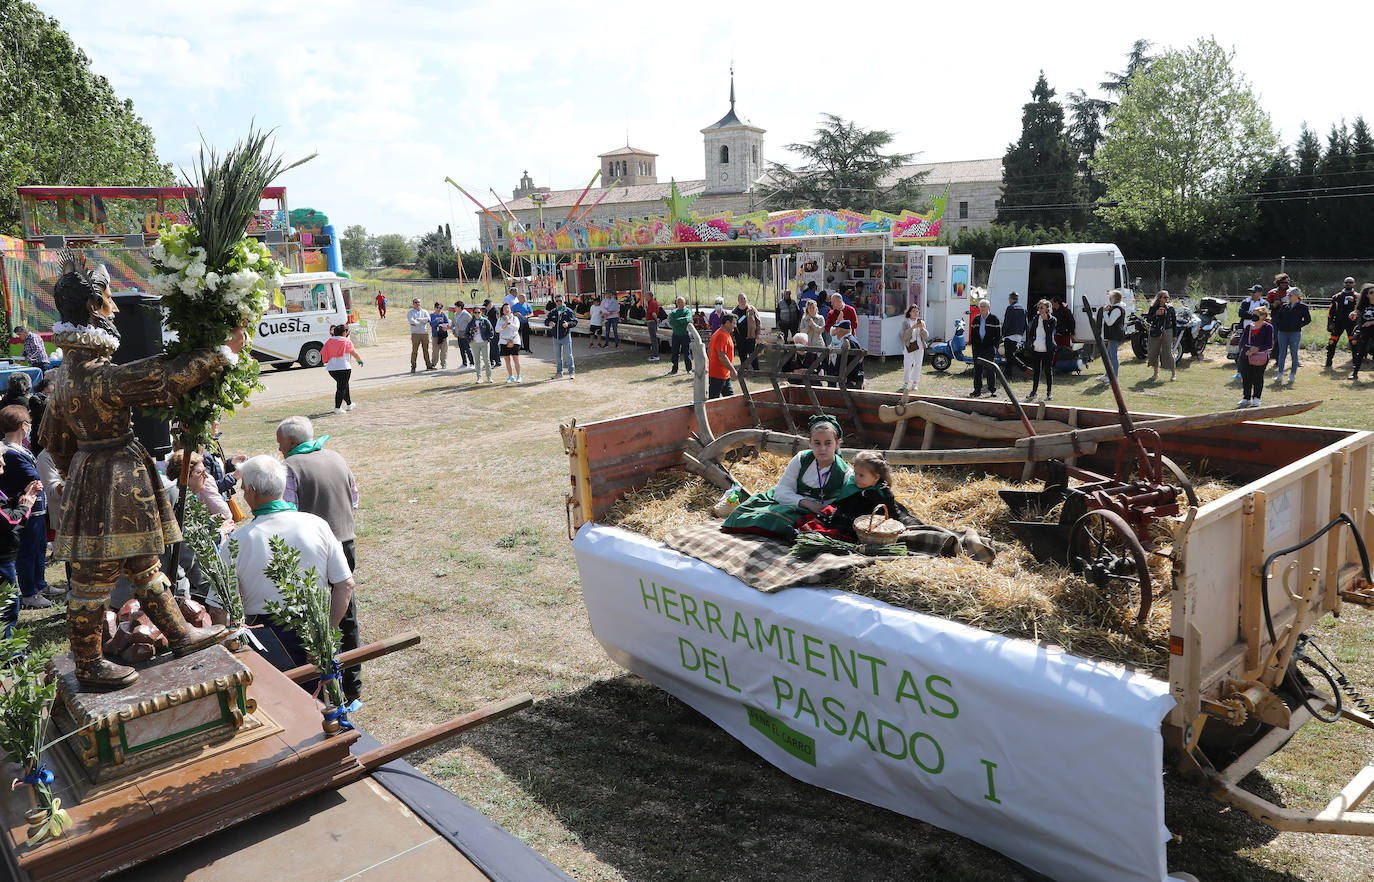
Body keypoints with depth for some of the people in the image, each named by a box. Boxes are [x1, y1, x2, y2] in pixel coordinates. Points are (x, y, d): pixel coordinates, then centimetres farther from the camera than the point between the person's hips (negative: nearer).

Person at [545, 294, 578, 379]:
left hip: (566, 336, -4)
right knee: (557, 356, 11)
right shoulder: (552, 312, 9)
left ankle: (571, 372, 2)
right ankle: (559, 372, 23)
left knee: (569, 355, -4)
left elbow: (575, 321, -2)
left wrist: (568, 324, -20)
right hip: (556, 337, 4)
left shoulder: (568, 311, -1)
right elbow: (546, 321, 11)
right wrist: (549, 323, -12)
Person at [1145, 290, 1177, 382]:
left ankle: (1173, 373, 1)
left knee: (1168, 352, -8)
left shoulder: (1170, 308, 4)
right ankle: (1156, 373, 17)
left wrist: (1175, 335, 3)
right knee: (1153, 352, 3)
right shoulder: (1153, 308, 5)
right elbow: (1148, 320, 2)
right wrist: (1155, 314, -16)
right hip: (1155, 333, 2)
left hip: (1167, 332, -2)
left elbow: (1174, 322, 7)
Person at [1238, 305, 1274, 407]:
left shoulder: (1268, 327, -2)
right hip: (1246, 356, 4)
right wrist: (1247, 350, -12)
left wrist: (1258, 349, -20)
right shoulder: (1249, 327, 12)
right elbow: (1242, 341, 7)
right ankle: (1246, 398, 17)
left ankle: (1256, 399, 12)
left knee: (1258, 377, 0)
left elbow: (1269, 345, -6)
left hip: (1260, 358, -4)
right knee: (1246, 377, 6)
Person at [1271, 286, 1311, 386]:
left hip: (1295, 333, -3)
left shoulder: (1302, 307, 0)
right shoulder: (1284, 306, 10)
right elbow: (1277, 317, 15)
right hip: (1282, 332, 3)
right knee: (1282, 354, 5)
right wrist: (1280, 324, -2)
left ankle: (1292, 375, 8)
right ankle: (1280, 375, 9)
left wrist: (1297, 325, -8)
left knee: (1294, 354, 2)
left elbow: (1307, 320, 0)